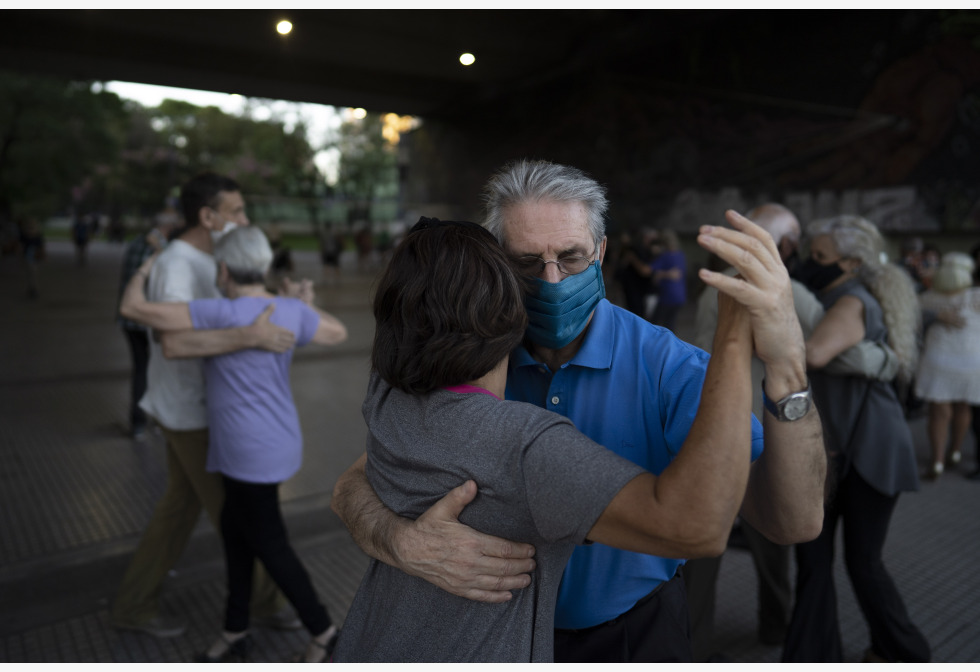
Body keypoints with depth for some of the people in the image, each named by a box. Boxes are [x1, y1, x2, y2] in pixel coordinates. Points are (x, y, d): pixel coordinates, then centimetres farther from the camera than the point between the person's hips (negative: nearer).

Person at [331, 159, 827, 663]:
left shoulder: (665, 365, -24)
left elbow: (794, 522, -32)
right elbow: (355, 486, -17)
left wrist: (786, 367, -49)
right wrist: (403, 543, -40)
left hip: (633, 631, -1)